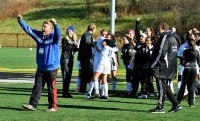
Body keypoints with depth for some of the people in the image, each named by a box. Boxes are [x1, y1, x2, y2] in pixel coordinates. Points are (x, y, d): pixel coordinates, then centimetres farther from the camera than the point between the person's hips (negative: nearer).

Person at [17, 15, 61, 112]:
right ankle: (33, 105, 5)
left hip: (52, 68, -5)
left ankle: (53, 106, 9)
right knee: (37, 87, 5)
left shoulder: (54, 37, -9)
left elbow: (58, 34, -31)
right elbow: (28, 29, 8)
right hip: (40, 68, 6)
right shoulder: (39, 35, 7)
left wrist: (55, 24, -49)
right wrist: (20, 20, -1)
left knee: (51, 88, 1)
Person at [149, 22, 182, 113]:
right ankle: (175, 104, 12)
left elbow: (160, 53, -18)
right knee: (165, 86, 15)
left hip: (163, 68, -10)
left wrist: (153, 65, -14)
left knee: (161, 86, -4)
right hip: (171, 68, 10)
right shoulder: (173, 38, 17)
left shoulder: (165, 38, -12)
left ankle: (160, 107, -1)